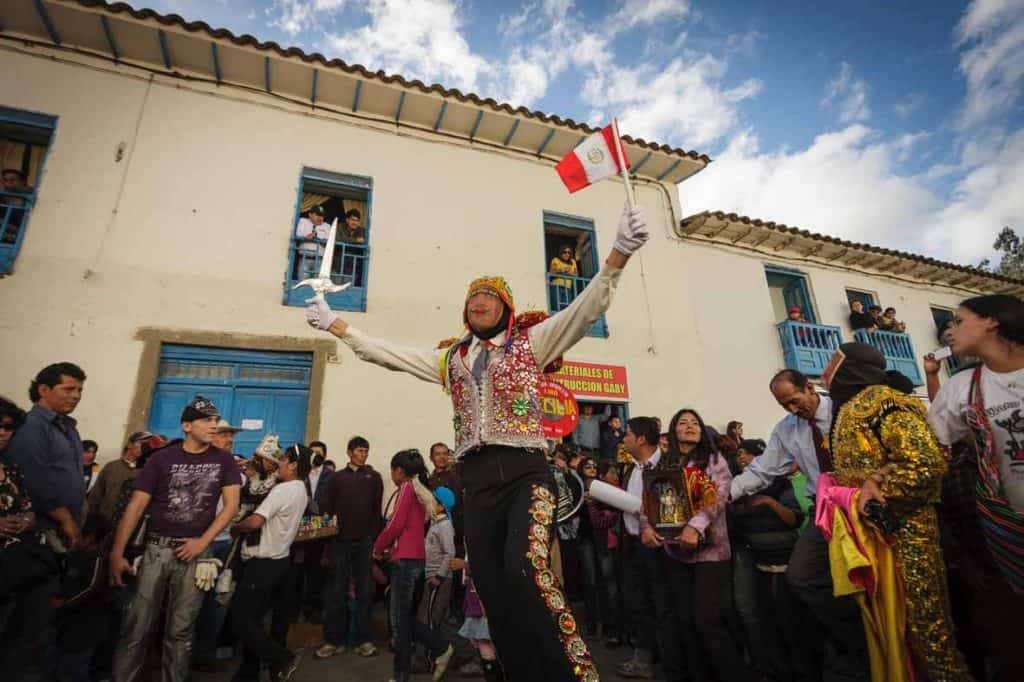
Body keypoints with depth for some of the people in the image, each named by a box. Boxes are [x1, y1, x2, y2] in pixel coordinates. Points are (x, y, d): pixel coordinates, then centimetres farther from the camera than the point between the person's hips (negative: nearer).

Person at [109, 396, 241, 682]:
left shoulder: (224, 460, 0)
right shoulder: (162, 458, -4)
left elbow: (231, 504, -2)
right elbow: (136, 505, -5)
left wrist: (203, 541, -10)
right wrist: (117, 553, -10)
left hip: (195, 551, 1)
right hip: (157, 547, 0)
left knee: (181, 630, 9)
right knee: (137, 626, 2)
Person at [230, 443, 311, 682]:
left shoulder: (283, 490, -21)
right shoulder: (301, 490, 9)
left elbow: (255, 521, -28)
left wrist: (235, 529, -6)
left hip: (264, 563, -9)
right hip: (278, 559, 9)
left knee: (241, 620, -1)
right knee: (252, 618, 18)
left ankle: (282, 659, 5)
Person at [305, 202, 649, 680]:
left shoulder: (531, 342, 7)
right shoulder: (450, 358, 19)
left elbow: (585, 309, -4)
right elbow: (386, 352, 24)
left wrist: (620, 253, -17)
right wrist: (334, 324, 27)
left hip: (526, 471, -4)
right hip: (477, 480, 5)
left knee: (526, 569, -25)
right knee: (493, 590, 5)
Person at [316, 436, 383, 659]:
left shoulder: (374, 477, 6)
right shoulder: (337, 478, 9)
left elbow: (377, 510, 2)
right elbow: (327, 509, 6)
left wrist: (374, 537, -5)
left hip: (365, 541, 0)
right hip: (340, 541, 1)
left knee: (364, 591, 5)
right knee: (337, 591, 5)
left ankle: (363, 639, 13)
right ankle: (334, 639, 15)